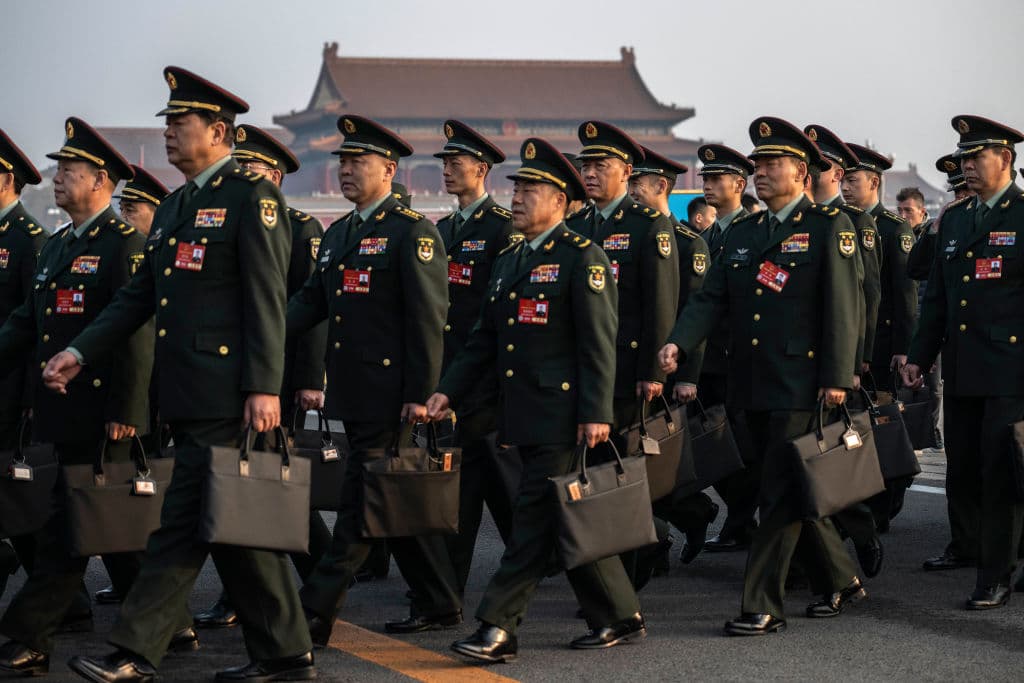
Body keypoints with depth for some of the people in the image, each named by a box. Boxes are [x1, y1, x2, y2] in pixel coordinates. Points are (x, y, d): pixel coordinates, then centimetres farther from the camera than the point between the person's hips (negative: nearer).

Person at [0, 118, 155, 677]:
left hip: (100, 415, -9)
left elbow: (136, 334, -15)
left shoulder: (125, 244, -9)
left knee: (65, 530, -6)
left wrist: (124, 413, -19)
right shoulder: (55, 247, 18)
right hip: (62, 411, 9)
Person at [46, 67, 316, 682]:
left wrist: (264, 388, -19)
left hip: (225, 395, -9)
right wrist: (80, 353, 10)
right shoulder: (173, 208, 20)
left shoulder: (252, 197, -6)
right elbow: (138, 297, 20)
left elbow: (266, 301, -13)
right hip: (188, 397, 9)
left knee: (185, 522, -6)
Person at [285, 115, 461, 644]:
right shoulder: (337, 234, 17)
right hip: (351, 391, 9)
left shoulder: (413, 233, -9)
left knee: (360, 504, -6)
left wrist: (419, 395, -17)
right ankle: (439, 605, 23)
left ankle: (315, 614, -6)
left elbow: (428, 317, -13)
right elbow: (312, 299, 17)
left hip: (387, 393, -9)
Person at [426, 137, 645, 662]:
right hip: (523, 416, 8)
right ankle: (619, 616, 21)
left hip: (562, 416, -8)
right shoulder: (508, 259, 16)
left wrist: (596, 413, -19)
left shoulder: (582, 258, -8)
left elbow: (599, 343, -13)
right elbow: (485, 337, 19)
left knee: (535, 519, -7)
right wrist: (450, 389, 10)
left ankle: (498, 628, -7)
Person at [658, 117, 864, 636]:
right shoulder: (742, 233, 15)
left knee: (781, 495, -8)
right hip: (753, 387, 7)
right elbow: (711, 298, 8)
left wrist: (837, 377, -16)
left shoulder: (830, 227, -4)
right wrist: (679, 343, -10)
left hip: (801, 385, -7)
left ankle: (762, 606, -5)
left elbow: (842, 305, -9)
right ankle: (840, 581, 29)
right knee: (794, 491, 14)